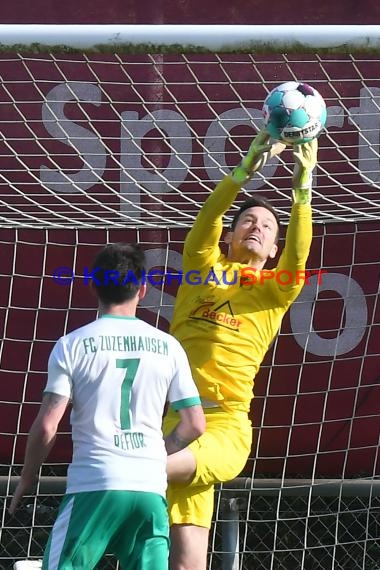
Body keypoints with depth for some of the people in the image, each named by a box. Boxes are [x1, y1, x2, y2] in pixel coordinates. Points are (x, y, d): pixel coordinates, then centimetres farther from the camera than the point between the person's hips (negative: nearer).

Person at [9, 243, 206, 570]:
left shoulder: (72, 345, -1)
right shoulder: (167, 346, 6)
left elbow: (46, 426, -4)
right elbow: (195, 424, 7)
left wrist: (26, 481, 10)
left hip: (93, 485, -2)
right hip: (150, 488, 2)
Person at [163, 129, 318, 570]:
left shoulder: (275, 291, 12)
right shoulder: (202, 267, 15)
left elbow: (297, 255, -7)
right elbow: (207, 220, -3)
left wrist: (302, 189, -19)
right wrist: (246, 169, -16)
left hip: (226, 429, -1)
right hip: (175, 419, 1)